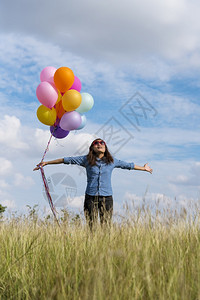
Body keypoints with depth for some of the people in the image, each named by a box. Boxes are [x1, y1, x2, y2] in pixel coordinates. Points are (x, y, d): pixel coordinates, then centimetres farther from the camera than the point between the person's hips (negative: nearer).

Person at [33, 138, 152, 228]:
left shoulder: (112, 161, 8)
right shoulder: (87, 160, 5)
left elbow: (129, 165, 22)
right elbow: (67, 160, 7)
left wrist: (144, 168, 33)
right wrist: (46, 163, 9)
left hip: (107, 198, 1)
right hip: (91, 197, -1)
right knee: (92, 227, -1)